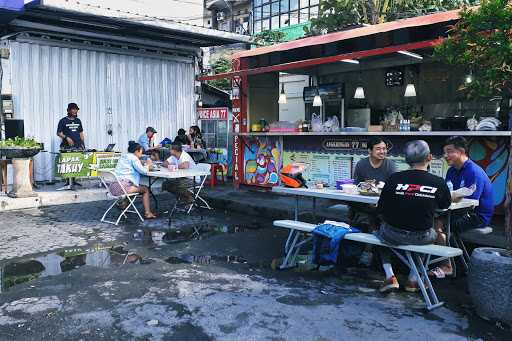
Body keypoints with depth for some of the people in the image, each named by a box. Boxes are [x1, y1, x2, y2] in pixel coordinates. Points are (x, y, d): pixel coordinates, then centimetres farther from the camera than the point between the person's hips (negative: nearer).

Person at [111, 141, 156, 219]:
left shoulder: (123, 156, 20)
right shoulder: (133, 157, -6)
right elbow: (143, 171, -14)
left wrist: (145, 165, 15)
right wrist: (148, 165, 6)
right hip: (122, 186, -9)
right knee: (145, 189, 7)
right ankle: (147, 213, 7)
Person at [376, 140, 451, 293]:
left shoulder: (394, 179, -13)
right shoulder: (439, 183, -11)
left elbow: (381, 210, -4)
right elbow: (445, 206, 10)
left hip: (393, 235, -1)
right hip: (421, 238, 1)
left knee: (380, 230, 33)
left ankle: (390, 277, 20)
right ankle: (413, 280, 32)